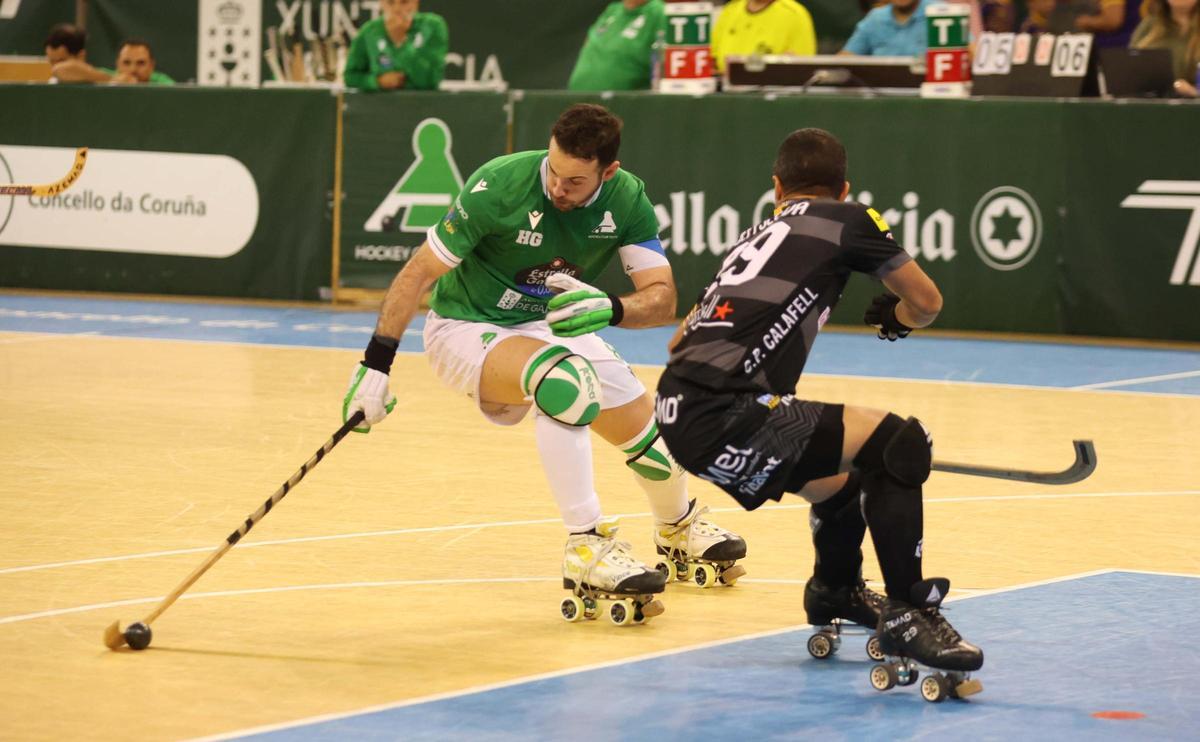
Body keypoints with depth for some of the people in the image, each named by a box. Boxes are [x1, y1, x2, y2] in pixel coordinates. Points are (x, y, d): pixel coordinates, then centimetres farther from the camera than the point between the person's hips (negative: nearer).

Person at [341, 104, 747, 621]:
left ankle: (680, 529, 40)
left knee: (645, 426, 5)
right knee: (566, 378, -35)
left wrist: (609, 308, -39)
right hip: (466, 328, -5)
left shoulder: (627, 199, -16)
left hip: (554, 326, 5)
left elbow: (663, 298, -17)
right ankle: (586, 549, -31)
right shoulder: (499, 186, -28)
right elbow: (419, 272, -21)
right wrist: (375, 364, -23)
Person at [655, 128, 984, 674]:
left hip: (680, 416, 8)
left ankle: (835, 591, 53)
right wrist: (894, 319, 37)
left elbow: (680, 340, 31)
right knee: (899, 444, -8)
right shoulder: (847, 219, 7)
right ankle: (906, 616, -7)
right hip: (719, 419, -8)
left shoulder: (757, 236, 26)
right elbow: (926, 304, 15)